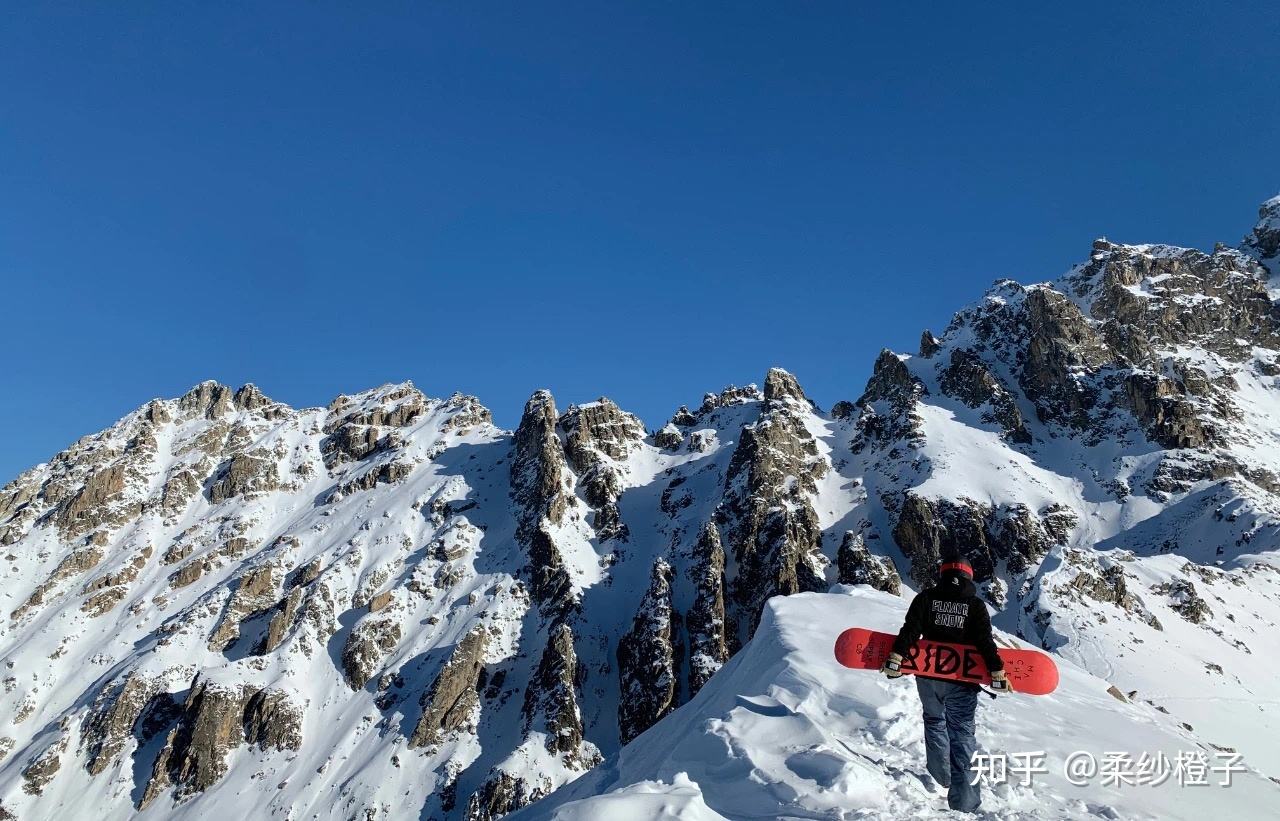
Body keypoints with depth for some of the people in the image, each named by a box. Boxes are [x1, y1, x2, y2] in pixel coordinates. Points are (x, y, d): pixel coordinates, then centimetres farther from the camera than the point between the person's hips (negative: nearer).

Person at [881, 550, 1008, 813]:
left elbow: (910, 629, -10)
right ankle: (963, 802, -3)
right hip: (961, 682, -2)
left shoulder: (926, 597, -1)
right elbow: (985, 642, -9)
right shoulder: (975, 604, -3)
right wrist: (997, 673, -5)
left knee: (934, 722, 24)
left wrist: (895, 658, -11)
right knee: (962, 734, 3)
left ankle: (942, 777, 32)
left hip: (928, 676, 2)